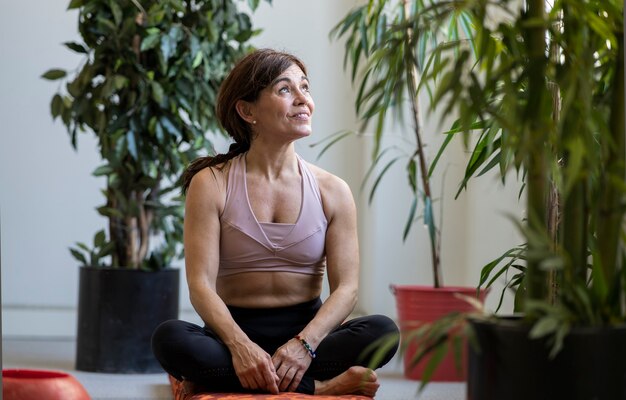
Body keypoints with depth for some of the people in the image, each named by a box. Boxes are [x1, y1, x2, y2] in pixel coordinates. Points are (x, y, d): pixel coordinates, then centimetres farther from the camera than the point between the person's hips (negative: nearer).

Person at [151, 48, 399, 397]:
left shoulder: (332, 191, 5)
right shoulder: (211, 185, -1)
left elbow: (346, 287, -4)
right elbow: (201, 285, -10)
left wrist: (304, 344, -24)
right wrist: (240, 346, -30)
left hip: (307, 329, 1)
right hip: (236, 331, -1)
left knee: (382, 331, -28)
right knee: (170, 338, -34)